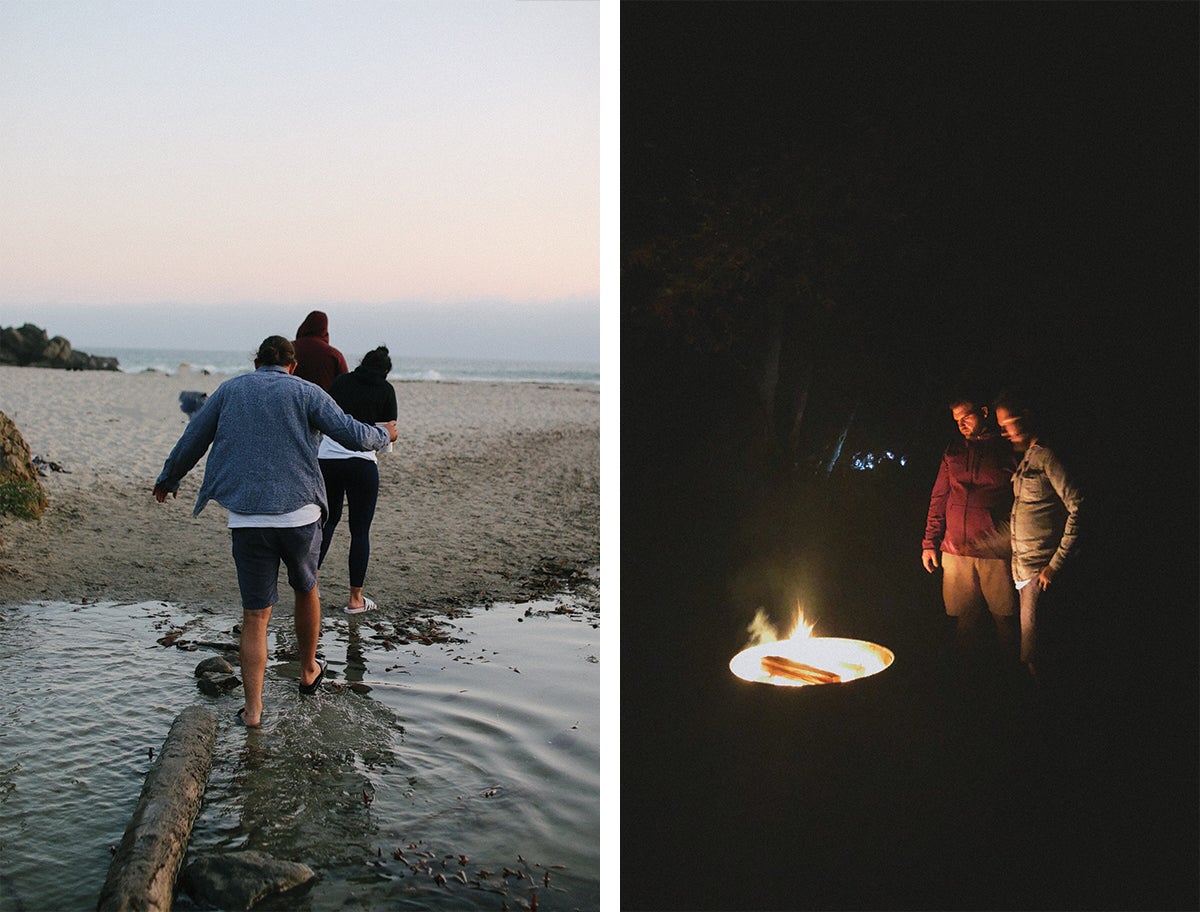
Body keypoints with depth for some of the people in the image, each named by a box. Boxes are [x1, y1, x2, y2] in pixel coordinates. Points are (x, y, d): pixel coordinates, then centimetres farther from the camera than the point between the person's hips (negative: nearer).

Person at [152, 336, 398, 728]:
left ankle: (253, 709, 4)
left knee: (255, 615, 6)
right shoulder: (306, 392, 4)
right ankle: (308, 672, 39)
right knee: (306, 589, 24)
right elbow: (352, 435, -4)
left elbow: (191, 442, 15)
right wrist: (384, 436, 17)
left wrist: (168, 479, 32)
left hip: (247, 519, 1)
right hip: (300, 514, -1)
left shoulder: (229, 390, 11)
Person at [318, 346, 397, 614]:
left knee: (327, 521, 21)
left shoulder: (341, 381, 12)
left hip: (326, 458, 3)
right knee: (360, 531, 6)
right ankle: (355, 599, 10)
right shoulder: (385, 389, 5)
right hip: (361, 462, -3)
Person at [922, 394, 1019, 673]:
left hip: (996, 553, -3)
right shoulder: (953, 453, 14)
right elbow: (939, 499, 16)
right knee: (964, 618, 6)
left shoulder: (1008, 451, 2)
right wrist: (930, 542, 10)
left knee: (1005, 617, 2)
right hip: (956, 551, 3)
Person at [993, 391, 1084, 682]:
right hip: (1022, 568, 9)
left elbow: (1078, 507, -16)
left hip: (1040, 571, -9)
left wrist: (1057, 564, -17)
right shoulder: (1025, 459, 18)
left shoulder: (1046, 456, -10)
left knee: (1032, 652, -8)